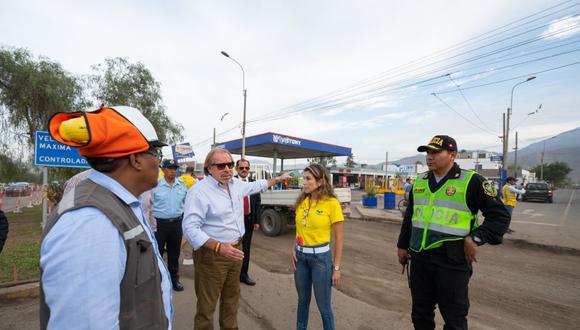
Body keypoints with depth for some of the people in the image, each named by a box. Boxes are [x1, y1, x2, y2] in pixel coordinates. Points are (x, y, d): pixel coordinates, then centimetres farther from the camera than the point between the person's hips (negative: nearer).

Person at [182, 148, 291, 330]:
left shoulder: (236, 184, 4)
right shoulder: (199, 191, -20)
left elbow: (256, 185, 24)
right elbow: (190, 228, -25)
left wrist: (278, 178, 31)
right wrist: (219, 247, -35)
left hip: (235, 249, 8)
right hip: (212, 254, -7)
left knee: (232, 297, 23)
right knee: (207, 304, 6)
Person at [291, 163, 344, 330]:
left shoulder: (332, 203, -14)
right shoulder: (301, 201, 2)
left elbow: (338, 238, -9)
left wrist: (336, 267, -8)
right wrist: (293, 250, 2)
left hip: (321, 256, -5)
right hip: (301, 256, 5)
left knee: (323, 305, 9)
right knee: (302, 299, 21)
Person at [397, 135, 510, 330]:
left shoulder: (471, 181, -8)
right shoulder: (419, 182, 8)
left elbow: (500, 215, -5)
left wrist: (475, 238, -16)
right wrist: (402, 245, 17)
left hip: (452, 262, -4)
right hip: (419, 259, 5)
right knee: (420, 314, 19)